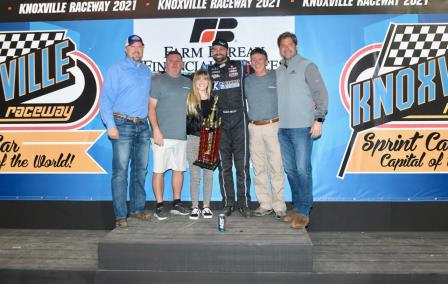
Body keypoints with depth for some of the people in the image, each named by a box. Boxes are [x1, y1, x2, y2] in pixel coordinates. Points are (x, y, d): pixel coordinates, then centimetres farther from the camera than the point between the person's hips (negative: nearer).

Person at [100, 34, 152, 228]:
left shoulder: (147, 72, 17)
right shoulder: (116, 69, 2)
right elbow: (105, 99, -4)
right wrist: (111, 125, -14)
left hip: (143, 125, 5)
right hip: (123, 124, -5)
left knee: (141, 169, 8)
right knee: (120, 170, -5)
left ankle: (137, 208, 19)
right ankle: (120, 215, 1)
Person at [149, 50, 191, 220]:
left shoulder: (188, 83, 16)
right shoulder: (158, 81, 1)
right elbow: (151, 107, -5)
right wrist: (156, 130, -14)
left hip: (182, 135, 5)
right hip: (163, 135, -5)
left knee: (179, 169, 10)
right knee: (159, 170, -3)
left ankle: (176, 203, 21)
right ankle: (159, 206, 7)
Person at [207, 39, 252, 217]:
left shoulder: (240, 66, 10)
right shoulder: (208, 70, 14)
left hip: (239, 122, -1)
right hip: (219, 123, 2)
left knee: (242, 165, -1)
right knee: (224, 166, 4)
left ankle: (244, 203, 7)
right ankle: (228, 203, 13)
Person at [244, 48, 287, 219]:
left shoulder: (276, 77, 3)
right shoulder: (247, 80, 12)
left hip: (273, 126, -3)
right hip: (254, 128, 4)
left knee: (276, 168, -5)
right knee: (259, 168, 6)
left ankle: (279, 206, 3)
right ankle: (265, 205, 15)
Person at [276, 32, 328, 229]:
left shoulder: (307, 66, 2)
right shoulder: (278, 71, 18)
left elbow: (321, 93, -4)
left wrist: (319, 119, -11)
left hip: (302, 127, -6)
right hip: (282, 128, 6)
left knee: (302, 168, -7)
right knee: (289, 169, 9)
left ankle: (303, 212, 2)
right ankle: (297, 206, 21)